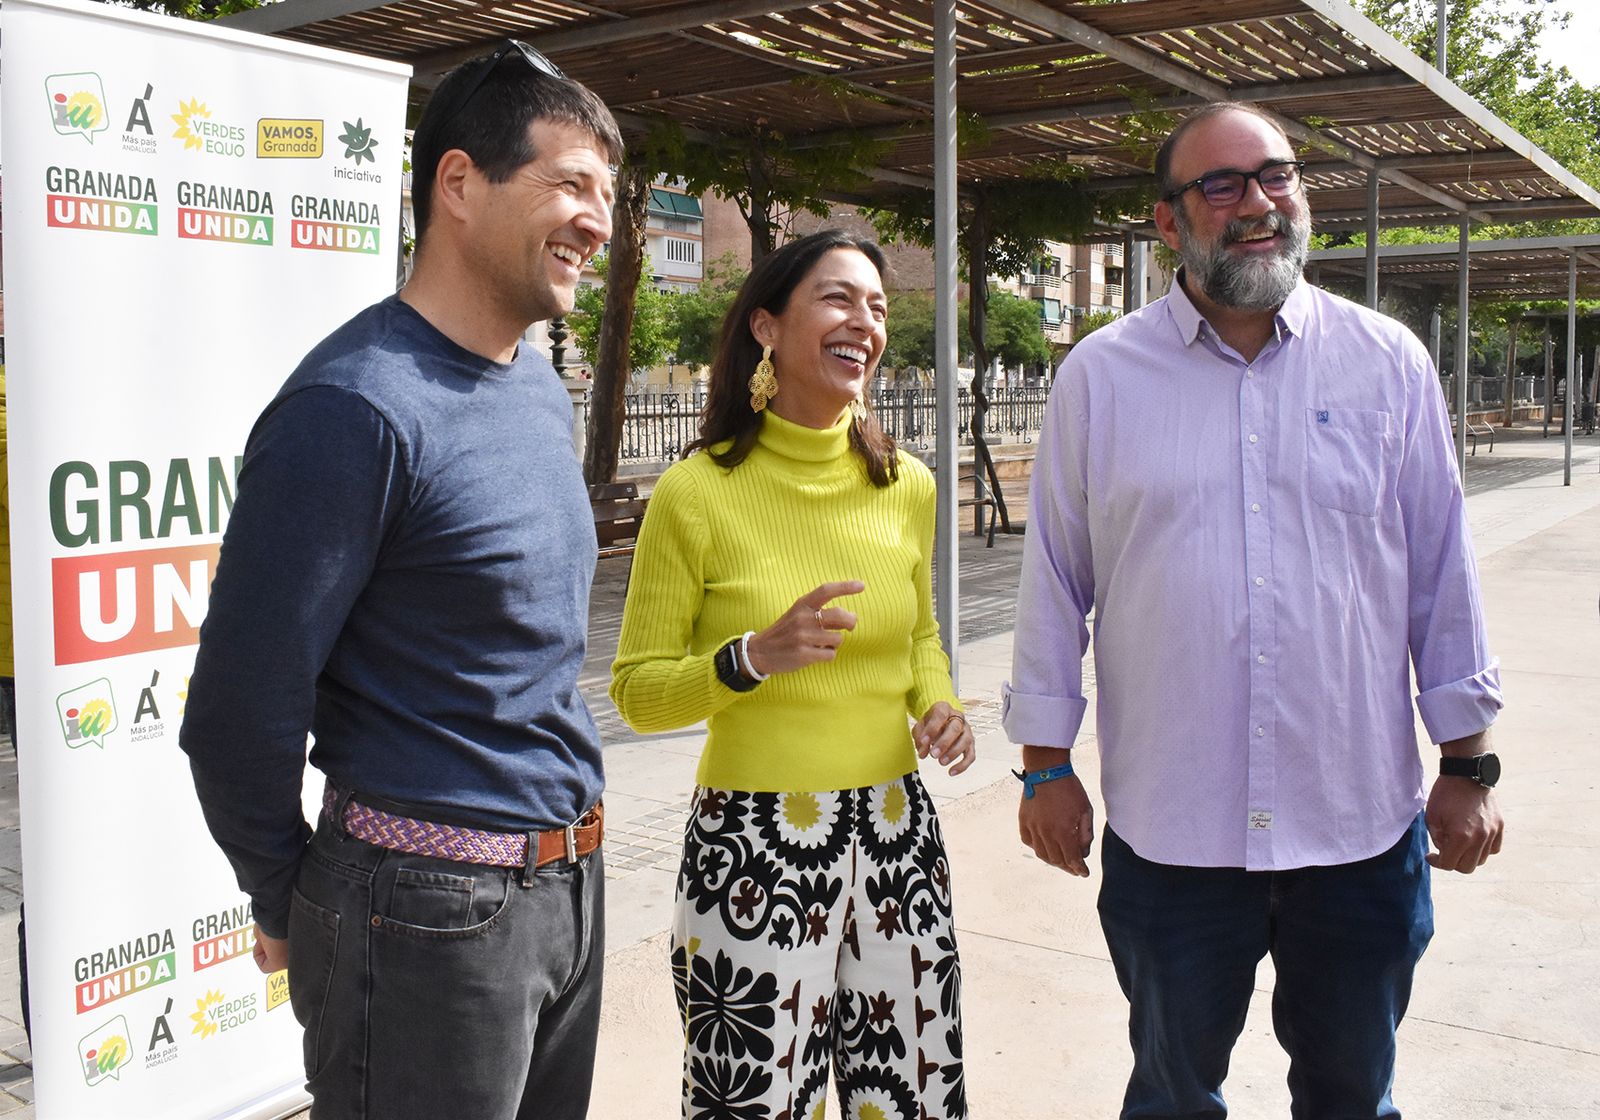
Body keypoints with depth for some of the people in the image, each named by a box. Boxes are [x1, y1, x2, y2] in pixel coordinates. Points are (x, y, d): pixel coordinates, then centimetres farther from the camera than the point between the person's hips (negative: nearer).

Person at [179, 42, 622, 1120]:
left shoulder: (544, 390, 8)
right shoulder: (357, 406, -19)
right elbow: (242, 705, -17)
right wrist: (289, 904, -3)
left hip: (571, 882, 8)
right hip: (432, 907, -8)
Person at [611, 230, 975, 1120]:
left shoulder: (906, 486, 5)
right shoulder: (699, 493, -9)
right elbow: (637, 693, -5)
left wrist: (940, 703, 0)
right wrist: (757, 656, -21)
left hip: (897, 835, 5)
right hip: (753, 841, -4)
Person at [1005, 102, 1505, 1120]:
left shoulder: (1389, 362, 2)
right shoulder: (1100, 375, -1)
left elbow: (1443, 577, 5)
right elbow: (1056, 585, 2)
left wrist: (1469, 767, 6)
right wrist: (1046, 767, 2)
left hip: (1363, 826, 1)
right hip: (1169, 830, -1)